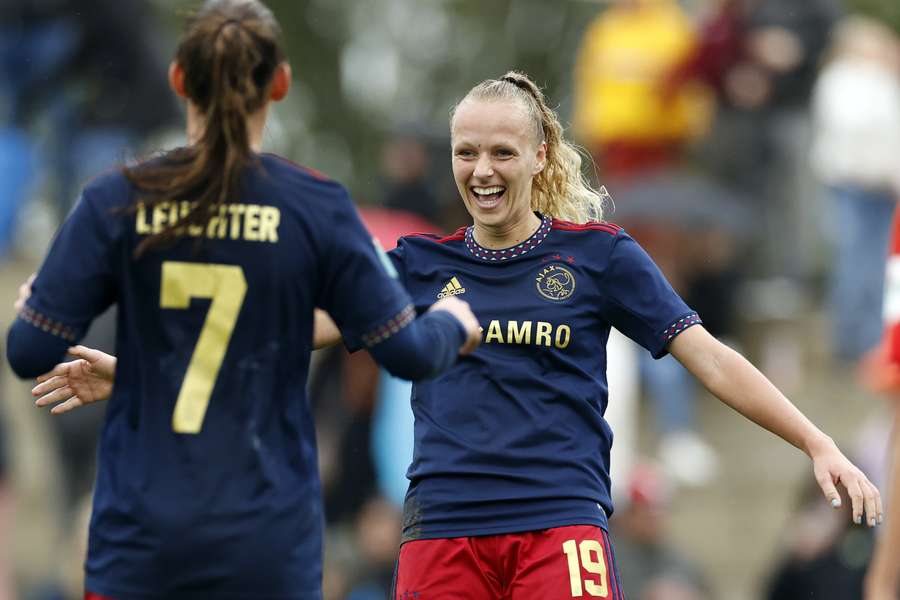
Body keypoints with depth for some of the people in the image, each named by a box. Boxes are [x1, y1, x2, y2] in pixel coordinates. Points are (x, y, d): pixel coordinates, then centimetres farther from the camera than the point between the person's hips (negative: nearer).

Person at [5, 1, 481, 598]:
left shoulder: (115, 201, -4)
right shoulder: (318, 207, -5)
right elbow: (406, 353, -1)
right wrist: (451, 324, 22)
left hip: (142, 534, 0)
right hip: (266, 546, 0)